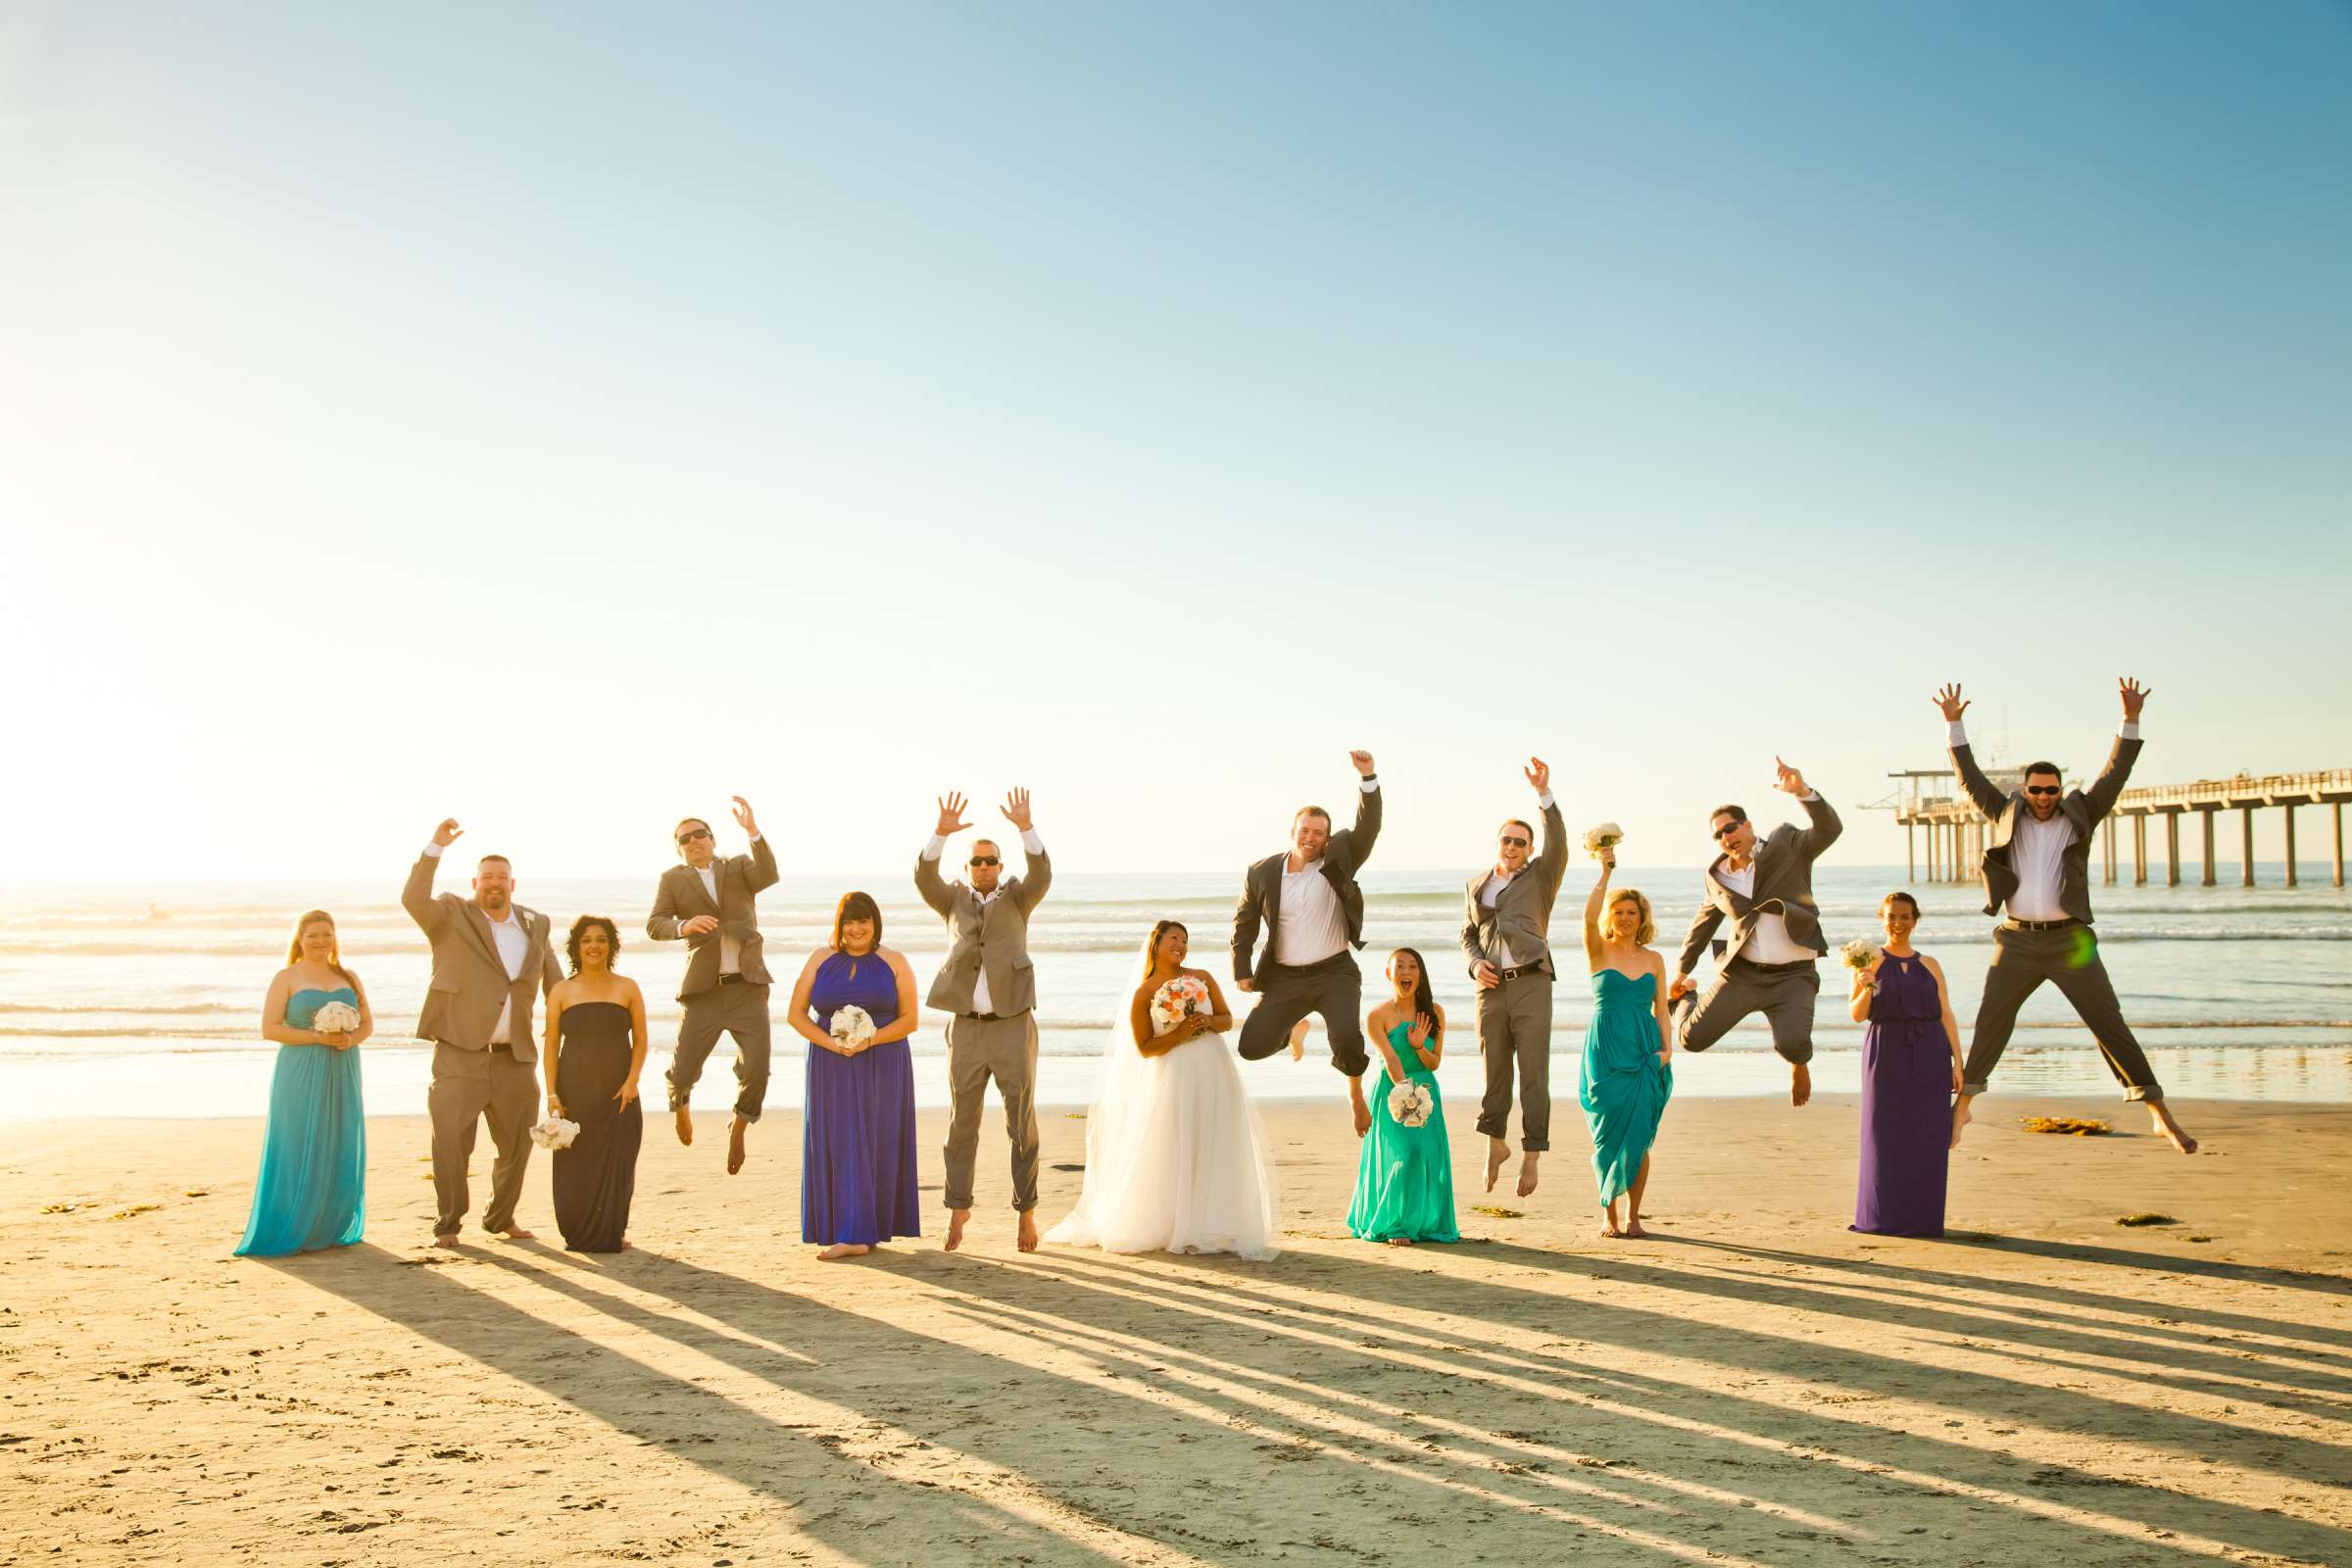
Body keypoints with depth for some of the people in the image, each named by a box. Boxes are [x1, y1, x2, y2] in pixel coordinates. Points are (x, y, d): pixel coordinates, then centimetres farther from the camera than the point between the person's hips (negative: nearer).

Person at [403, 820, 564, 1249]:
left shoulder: (535, 925, 12)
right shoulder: (452, 915, 1)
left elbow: (555, 984, 19)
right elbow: (413, 899, -19)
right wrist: (435, 848, -26)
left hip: (516, 1058, 4)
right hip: (460, 1053, -4)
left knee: (518, 1144, 11)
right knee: (450, 1141, -7)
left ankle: (501, 1217, 28)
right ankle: (448, 1223, 7)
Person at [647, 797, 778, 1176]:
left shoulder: (739, 867, 11)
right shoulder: (673, 880, 9)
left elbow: (768, 876, -11)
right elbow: (654, 924, -4)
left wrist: (753, 832, -26)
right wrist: (684, 926, -26)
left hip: (748, 987, 0)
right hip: (703, 990, 0)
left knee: (756, 1070, -10)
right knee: (683, 1072, 1)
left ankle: (739, 1125, 21)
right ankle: (680, 1103, 40)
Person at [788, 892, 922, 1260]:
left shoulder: (894, 962, 1)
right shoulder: (820, 960, 5)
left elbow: (911, 1019, -3)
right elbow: (797, 1014, 2)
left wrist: (870, 1040, -18)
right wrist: (830, 1042, -14)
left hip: (882, 1068, -1)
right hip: (832, 1069, 1)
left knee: (876, 1145, -1)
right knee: (838, 1145, -3)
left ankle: (870, 1229, 5)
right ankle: (854, 1236, -1)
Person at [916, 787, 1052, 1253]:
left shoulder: (1016, 897, 8)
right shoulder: (954, 901, 11)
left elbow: (1041, 874, -11)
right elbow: (924, 878, -7)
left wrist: (1025, 828, -26)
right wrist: (941, 833, -22)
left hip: (1014, 1026, -1)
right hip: (966, 1027, 1)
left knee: (1022, 1123, 2)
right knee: (962, 1123, 7)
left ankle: (1026, 1211, 9)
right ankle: (958, 1207, 16)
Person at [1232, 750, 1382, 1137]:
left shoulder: (1338, 861, -4)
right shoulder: (1261, 873, 0)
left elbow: (1368, 826, -17)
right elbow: (1245, 922, 10)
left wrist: (1368, 777, -29)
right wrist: (1242, 970, 6)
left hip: (1335, 973, -2)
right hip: (1284, 977, 2)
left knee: (1346, 1038, -25)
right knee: (1252, 1046, -4)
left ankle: (1355, 1092, 9)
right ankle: (1293, 1026, 33)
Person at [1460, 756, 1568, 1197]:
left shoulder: (1541, 876, 5)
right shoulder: (1476, 885, 15)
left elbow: (1557, 842, -13)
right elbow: (1468, 934, 21)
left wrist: (1543, 793, -24)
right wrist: (1475, 963, -1)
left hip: (1531, 984, -3)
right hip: (1491, 987, 3)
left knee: (1534, 1074, -5)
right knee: (1494, 1071, 9)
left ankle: (1531, 1154, -1)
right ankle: (1495, 1142, 27)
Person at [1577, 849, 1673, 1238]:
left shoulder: (1654, 959, 11)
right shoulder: (1599, 952, 2)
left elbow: (1661, 1011, 12)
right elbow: (1589, 915, -18)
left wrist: (1667, 1047, -1)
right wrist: (1605, 873, -19)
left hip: (1645, 1055, 2)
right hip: (1605, 1053, -2)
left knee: (1639, 1137, -1)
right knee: (1608, 1134, 0)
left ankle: (1633, 1215, 10)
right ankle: (1609, 1215, 11)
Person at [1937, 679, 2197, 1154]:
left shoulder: (2079, 816, 4)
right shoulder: (2008, 816, 7)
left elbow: (2114, 775, -4)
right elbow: (1971, 779, 4)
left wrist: (2130, 721, -13)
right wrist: (1954, 726, -4)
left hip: (2069, 940, -1)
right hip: (2017, 942, 1)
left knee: (2111, 1025, -2)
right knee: (1989, 1027, 7)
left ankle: (2161, 1115, 1)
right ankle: (1962, 1105, 21)